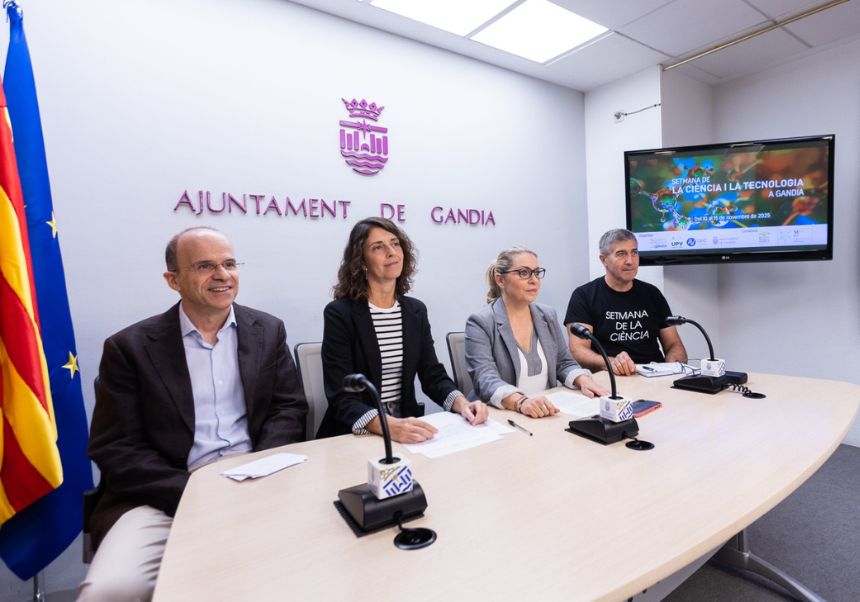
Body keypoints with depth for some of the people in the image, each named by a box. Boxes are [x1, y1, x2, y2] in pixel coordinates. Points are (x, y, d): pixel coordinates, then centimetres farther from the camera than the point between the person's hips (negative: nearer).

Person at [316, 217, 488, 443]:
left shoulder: (416, 310, 4)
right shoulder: (339, 313, -11)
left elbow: (433, 375, 3)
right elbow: (341, 397, -17)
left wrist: (462, 403, -16)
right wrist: (389, 426, -33)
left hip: (407, 429, 4)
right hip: (353, 435, -4)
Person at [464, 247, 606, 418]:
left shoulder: (548, 315, 9)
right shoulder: (480, 323, -10)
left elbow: (564, 362, 11)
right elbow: (485, 379, -20)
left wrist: (583, 380, -10)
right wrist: (520, 402, -36)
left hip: (547, 413, 4)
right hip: (503, 417, -4)